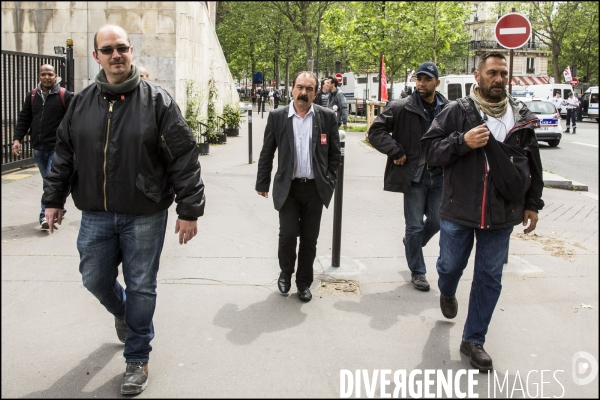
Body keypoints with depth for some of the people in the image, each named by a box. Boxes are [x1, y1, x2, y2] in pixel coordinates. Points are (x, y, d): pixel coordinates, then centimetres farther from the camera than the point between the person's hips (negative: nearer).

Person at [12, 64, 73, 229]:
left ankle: (45, 214, -7)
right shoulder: (32, 96, 10)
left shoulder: (65, 96, -5)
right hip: (38, 148, 6)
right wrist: (17, 138, -2)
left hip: (57, 148, -5)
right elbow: (24, 118, 10)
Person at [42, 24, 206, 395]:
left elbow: (184, 159, -11)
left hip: (144, 215, -4)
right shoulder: (82, 102, 3)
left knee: (140, 287, 5)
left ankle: (137, 358, 24)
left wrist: (189, 210, -14)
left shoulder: (157, 100, -9)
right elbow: (65, 154, 12)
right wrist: (54, 198, 10)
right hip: (95, 215, 4)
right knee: (95, 278, 15)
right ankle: (123, 313, 49)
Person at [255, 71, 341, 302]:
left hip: (315, 188, 1)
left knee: (309, 239, 7)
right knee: (288, 234, -6)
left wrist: (330, 181, 2)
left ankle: (304, 283, 24)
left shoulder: (327, 117, 0)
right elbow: (266, 153, 4)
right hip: (288, 187, -1)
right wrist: (262, 183, 5)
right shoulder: (277, 117, -1)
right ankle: (286, 272, 23)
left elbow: (334, 153, 7)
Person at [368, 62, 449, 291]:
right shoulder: (401, 108, -7)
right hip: (414, 176, -3)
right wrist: (396, 152, -14)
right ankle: (417, 272, 20)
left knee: (436, 222, 13)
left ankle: (412, 243, 44)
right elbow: (375, 131, -9)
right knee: (415, 226, 5)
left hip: (439, 176, 3)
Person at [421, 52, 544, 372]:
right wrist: (462, 141, -22)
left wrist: (532, 204, 12)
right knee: (451, 265, 14)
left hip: (502, 214, 2)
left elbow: (533, 163, 13)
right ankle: (447, 293, 52)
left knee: (490, 278, 7)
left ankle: (473, 339, 21)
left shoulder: (522, 116, 5)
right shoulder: (457, 112, -5)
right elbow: (429, 149, -6)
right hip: (458, 211, -2)